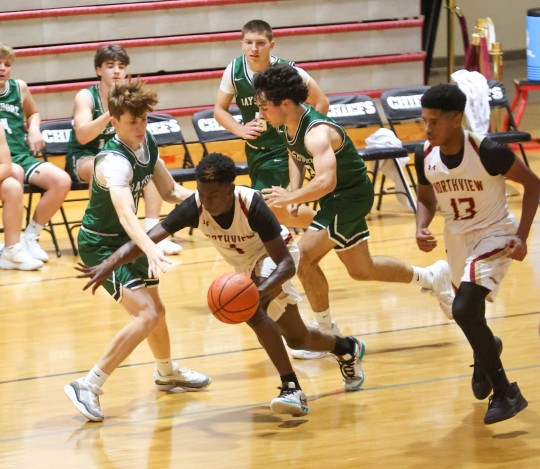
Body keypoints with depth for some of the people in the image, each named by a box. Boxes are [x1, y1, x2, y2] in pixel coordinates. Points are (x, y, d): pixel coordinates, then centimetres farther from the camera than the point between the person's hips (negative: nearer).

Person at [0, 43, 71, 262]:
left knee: (62, 181, -17)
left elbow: (33, 113, 32)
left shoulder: (19, 87, 10)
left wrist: (34, 130, 12)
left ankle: (29, 237, 1)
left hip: (21, 156, 5)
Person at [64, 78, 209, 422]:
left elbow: (170, 191, 6)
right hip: (100, 244, -9)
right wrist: (150, 249, -63)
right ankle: (89, 387, -19)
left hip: (125, 240, 9)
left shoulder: (148, 144, -6)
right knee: (146, 315, -22)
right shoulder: (115, 162, -32)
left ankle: (167, 373, 50)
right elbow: (125, 214, -47)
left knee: (156, 309, 24)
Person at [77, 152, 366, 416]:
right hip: (246, 265, 6)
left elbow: (287, 264, -38)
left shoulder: (251, 205, -39)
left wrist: (261, 291, -57)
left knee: (252, 312, -33)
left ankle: (292, 390, -28)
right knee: (296, 339, 14)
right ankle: (348, 349, 45)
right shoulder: (195, 207, -30)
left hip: (274, 256, -6)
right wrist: (108, 265, -51)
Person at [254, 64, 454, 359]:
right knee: (361, 269, 20)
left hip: (350, 196, -9)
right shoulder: (288, 124, -6)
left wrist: (289, 198, -39)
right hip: (338, 198, 9)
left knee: (304, 258, -15)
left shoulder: (316, 133, -33)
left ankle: (327, 335, -1)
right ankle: (431, 278, 39)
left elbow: (326, 181, -47)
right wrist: (295, 190, -2)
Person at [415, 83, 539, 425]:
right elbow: (427, 200, 9)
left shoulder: (488, 152, -26)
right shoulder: (426, 158, -11)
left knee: (464, 309, -24)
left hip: (494, 235, -6)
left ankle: (506, 393, -11)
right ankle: (488, 349, 60)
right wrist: (421, 230, -12)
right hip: (458, 239, 6)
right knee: (470, 312, 21)